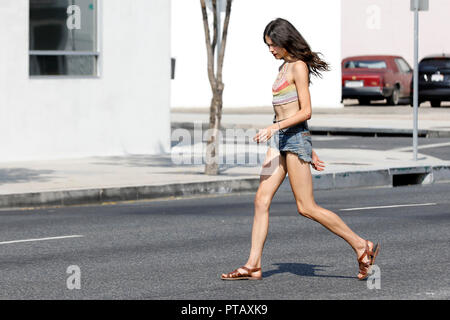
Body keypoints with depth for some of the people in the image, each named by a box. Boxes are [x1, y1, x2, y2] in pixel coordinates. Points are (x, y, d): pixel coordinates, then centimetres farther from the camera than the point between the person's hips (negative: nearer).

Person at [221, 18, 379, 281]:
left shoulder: (298, 67, -11)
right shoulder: (285, 67, 17)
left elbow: (305, 112, -16)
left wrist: (275, 127, -26)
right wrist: (309, 150, 24)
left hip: (295, 138, -9)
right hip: (281, 140, 9)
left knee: (307, 207, -7)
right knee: (261, 200, 1)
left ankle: (362, 246, -1)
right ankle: (253, 266, 0)